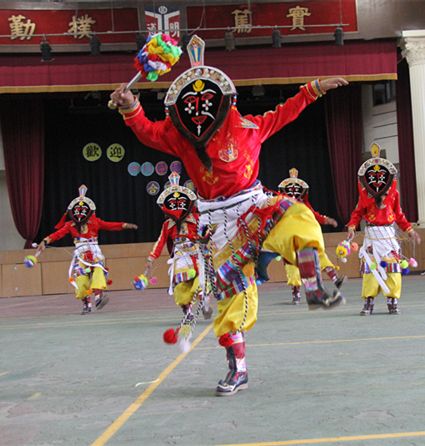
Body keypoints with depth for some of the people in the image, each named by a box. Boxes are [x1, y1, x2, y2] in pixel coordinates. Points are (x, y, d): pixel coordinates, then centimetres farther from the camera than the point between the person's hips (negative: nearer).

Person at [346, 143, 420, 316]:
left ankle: (392, 301, 7)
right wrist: (352, 227, -11)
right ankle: (368, 301, 4)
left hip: (389, 234, 1)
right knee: (369, 268, -2)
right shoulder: (364, 195, 2)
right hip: (371, 235, -1)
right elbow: (357, 213, 4)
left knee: (393, 267, -2)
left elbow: (399, 215, 12)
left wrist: (410, 231, 9)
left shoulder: (393, 194, 4)